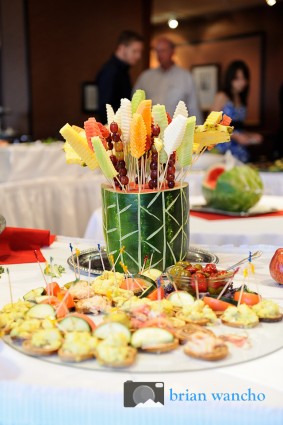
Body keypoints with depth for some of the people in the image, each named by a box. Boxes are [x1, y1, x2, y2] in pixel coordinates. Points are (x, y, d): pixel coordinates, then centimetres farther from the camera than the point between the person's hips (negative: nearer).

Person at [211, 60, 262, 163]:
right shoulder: (222, 97, -3)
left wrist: (251, 136, 2)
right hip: (223, 149, -6)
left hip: (240, 150, 6)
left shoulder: (242, 100, 15)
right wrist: (235, 136, -13)